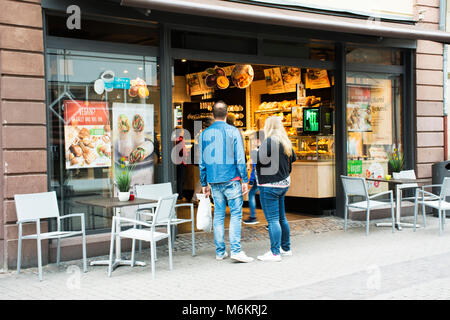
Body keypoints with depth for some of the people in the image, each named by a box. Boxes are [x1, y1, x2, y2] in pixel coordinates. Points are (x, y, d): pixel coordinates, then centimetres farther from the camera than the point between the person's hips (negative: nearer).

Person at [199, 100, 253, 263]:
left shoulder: (205, 134, 7)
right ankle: (236, 250, -10)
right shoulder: (233, 131, -3)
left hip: (214, 181, 4)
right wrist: (245, 180, -3)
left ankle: (220, 251, 12)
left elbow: (202, 162, 9)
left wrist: (204, 184, 15)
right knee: (236, 214, -2)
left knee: (218, 215, 9)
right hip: (231, 179, -4)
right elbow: (240, 158, -7)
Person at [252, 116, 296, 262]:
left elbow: (259, 159, -19)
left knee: (272, 220, -6)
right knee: (281, 218, 17)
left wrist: (253, 152, 1)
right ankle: (286, 248, 26)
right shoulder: (286, 142, 11)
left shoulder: (269, 141, -16)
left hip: (270, 185, -9)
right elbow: (293, 157, 23)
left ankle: (275, 253, -5)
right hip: (283, 183, 9)